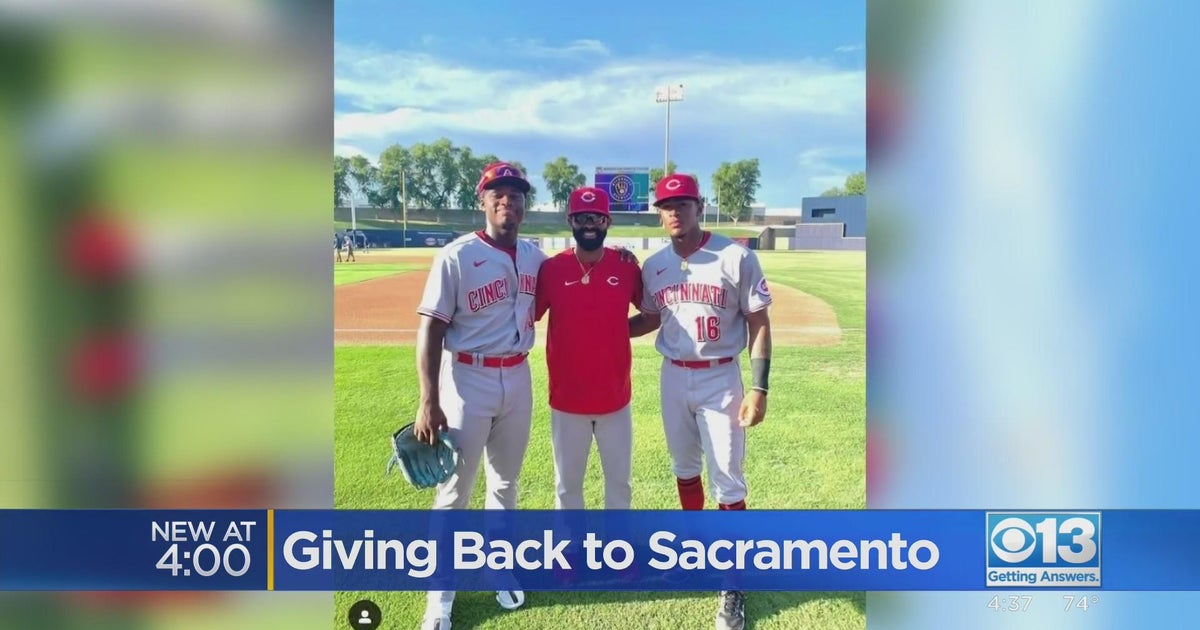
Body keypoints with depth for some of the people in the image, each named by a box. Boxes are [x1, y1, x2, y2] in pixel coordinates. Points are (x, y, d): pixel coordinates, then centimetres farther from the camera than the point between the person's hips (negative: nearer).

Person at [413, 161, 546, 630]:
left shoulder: (535, 257, 3)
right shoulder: (456, 257, -13)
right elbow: (430, 330, -14)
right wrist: (429, 402, -20)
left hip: (518, 380, 5)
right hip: (468, 380, -5)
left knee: (505, 483, 18)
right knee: (454, 490, 3)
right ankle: (440, 592, 17)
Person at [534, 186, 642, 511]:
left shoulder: (627, 268, -4)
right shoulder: (551, 269, -7)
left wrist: (617, 330, -3)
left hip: (615, 397, 1)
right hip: (567, 398, -1)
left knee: (619, 481, 16)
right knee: (567, 484, 15)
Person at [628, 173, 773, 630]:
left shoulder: (736, 257, -12)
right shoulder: (654, 266, 1)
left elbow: (758, 324, -9)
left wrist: (758, 388, -15)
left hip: (720, 378, -5)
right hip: (673, 377, 5)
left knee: (727, 481, -2)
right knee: (684, 467, 19)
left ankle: (734, 584, 9)